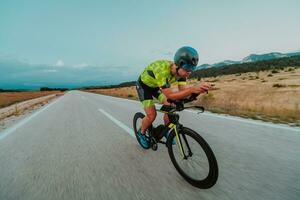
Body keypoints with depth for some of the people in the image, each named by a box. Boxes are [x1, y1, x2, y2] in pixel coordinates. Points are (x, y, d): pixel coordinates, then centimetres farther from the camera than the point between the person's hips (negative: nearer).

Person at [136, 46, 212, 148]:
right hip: (144, 85, -5)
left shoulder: (180, 70, -20)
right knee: (151, 115, -14)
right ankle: (141, 133, 16)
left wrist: (197, 89, -41)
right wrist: (192, 89, -53)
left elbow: (183, 90, -22)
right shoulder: (162, 70, -41)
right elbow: (170, 95, -42)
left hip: (156, 86, 6)